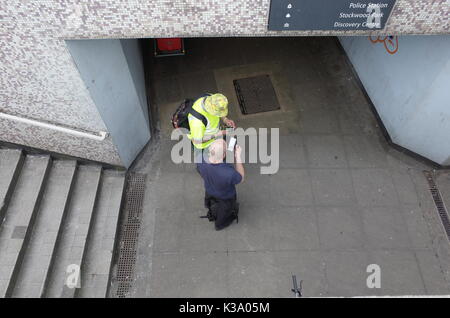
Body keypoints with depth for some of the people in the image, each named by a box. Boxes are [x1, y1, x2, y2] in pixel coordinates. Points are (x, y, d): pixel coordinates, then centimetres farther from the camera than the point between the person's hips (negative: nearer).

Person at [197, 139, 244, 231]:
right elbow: (241, 179, -21)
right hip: (225, 199, -4)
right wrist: (238, 156, -23)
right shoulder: (229, 173, -47)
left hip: (209, 195, 4)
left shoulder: (201, 161, -33)